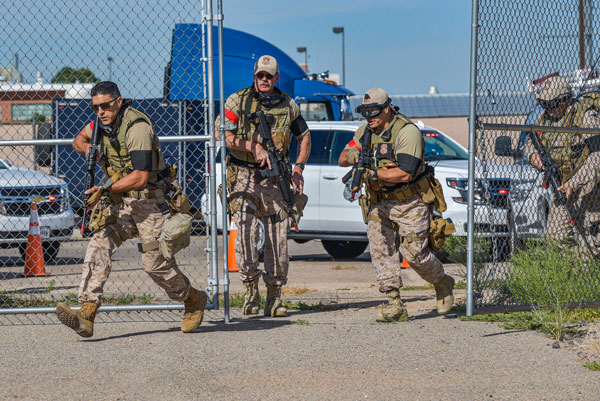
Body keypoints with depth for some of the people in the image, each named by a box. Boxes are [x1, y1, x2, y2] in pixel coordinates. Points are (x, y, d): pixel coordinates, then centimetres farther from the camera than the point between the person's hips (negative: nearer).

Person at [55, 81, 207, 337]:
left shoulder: (136, 127, -21)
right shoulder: (105, 121, 5)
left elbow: (140, 177, -25)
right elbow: (79, 140, 24)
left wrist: (106, 188, -27)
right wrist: (89, 149, 1)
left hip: (148, 200, -7)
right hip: (120, 201, 7)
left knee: (155, 262, -2)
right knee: (98, 246, -13)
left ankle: (194, 300, 25)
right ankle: (86, 314, -21)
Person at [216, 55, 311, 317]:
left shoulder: (288, 105, 9)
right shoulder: (238, 101, -1)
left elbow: (304, 137, 20)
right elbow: (223, 135, -8)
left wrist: (298, 167, 5)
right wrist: (254, 147, -16)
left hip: (275, 180, 3)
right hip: (244, 177, -3)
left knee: (278, 238, 1)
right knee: (246, 229, -19)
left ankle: (274, 298, 9)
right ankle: (250, 287, -7)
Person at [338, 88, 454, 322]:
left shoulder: (407, 132, -19)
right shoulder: (366, 131, 5)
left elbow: (405, 173, -27)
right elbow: (342, 160, 7)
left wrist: (371, 174, -29)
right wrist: (351, 156, -17)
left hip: (409, 202, -6)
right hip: (379, 203, 6)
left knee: (414, 253, -7)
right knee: (381, 250, -8)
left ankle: (442, 284, 24)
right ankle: (395, 306, -7)